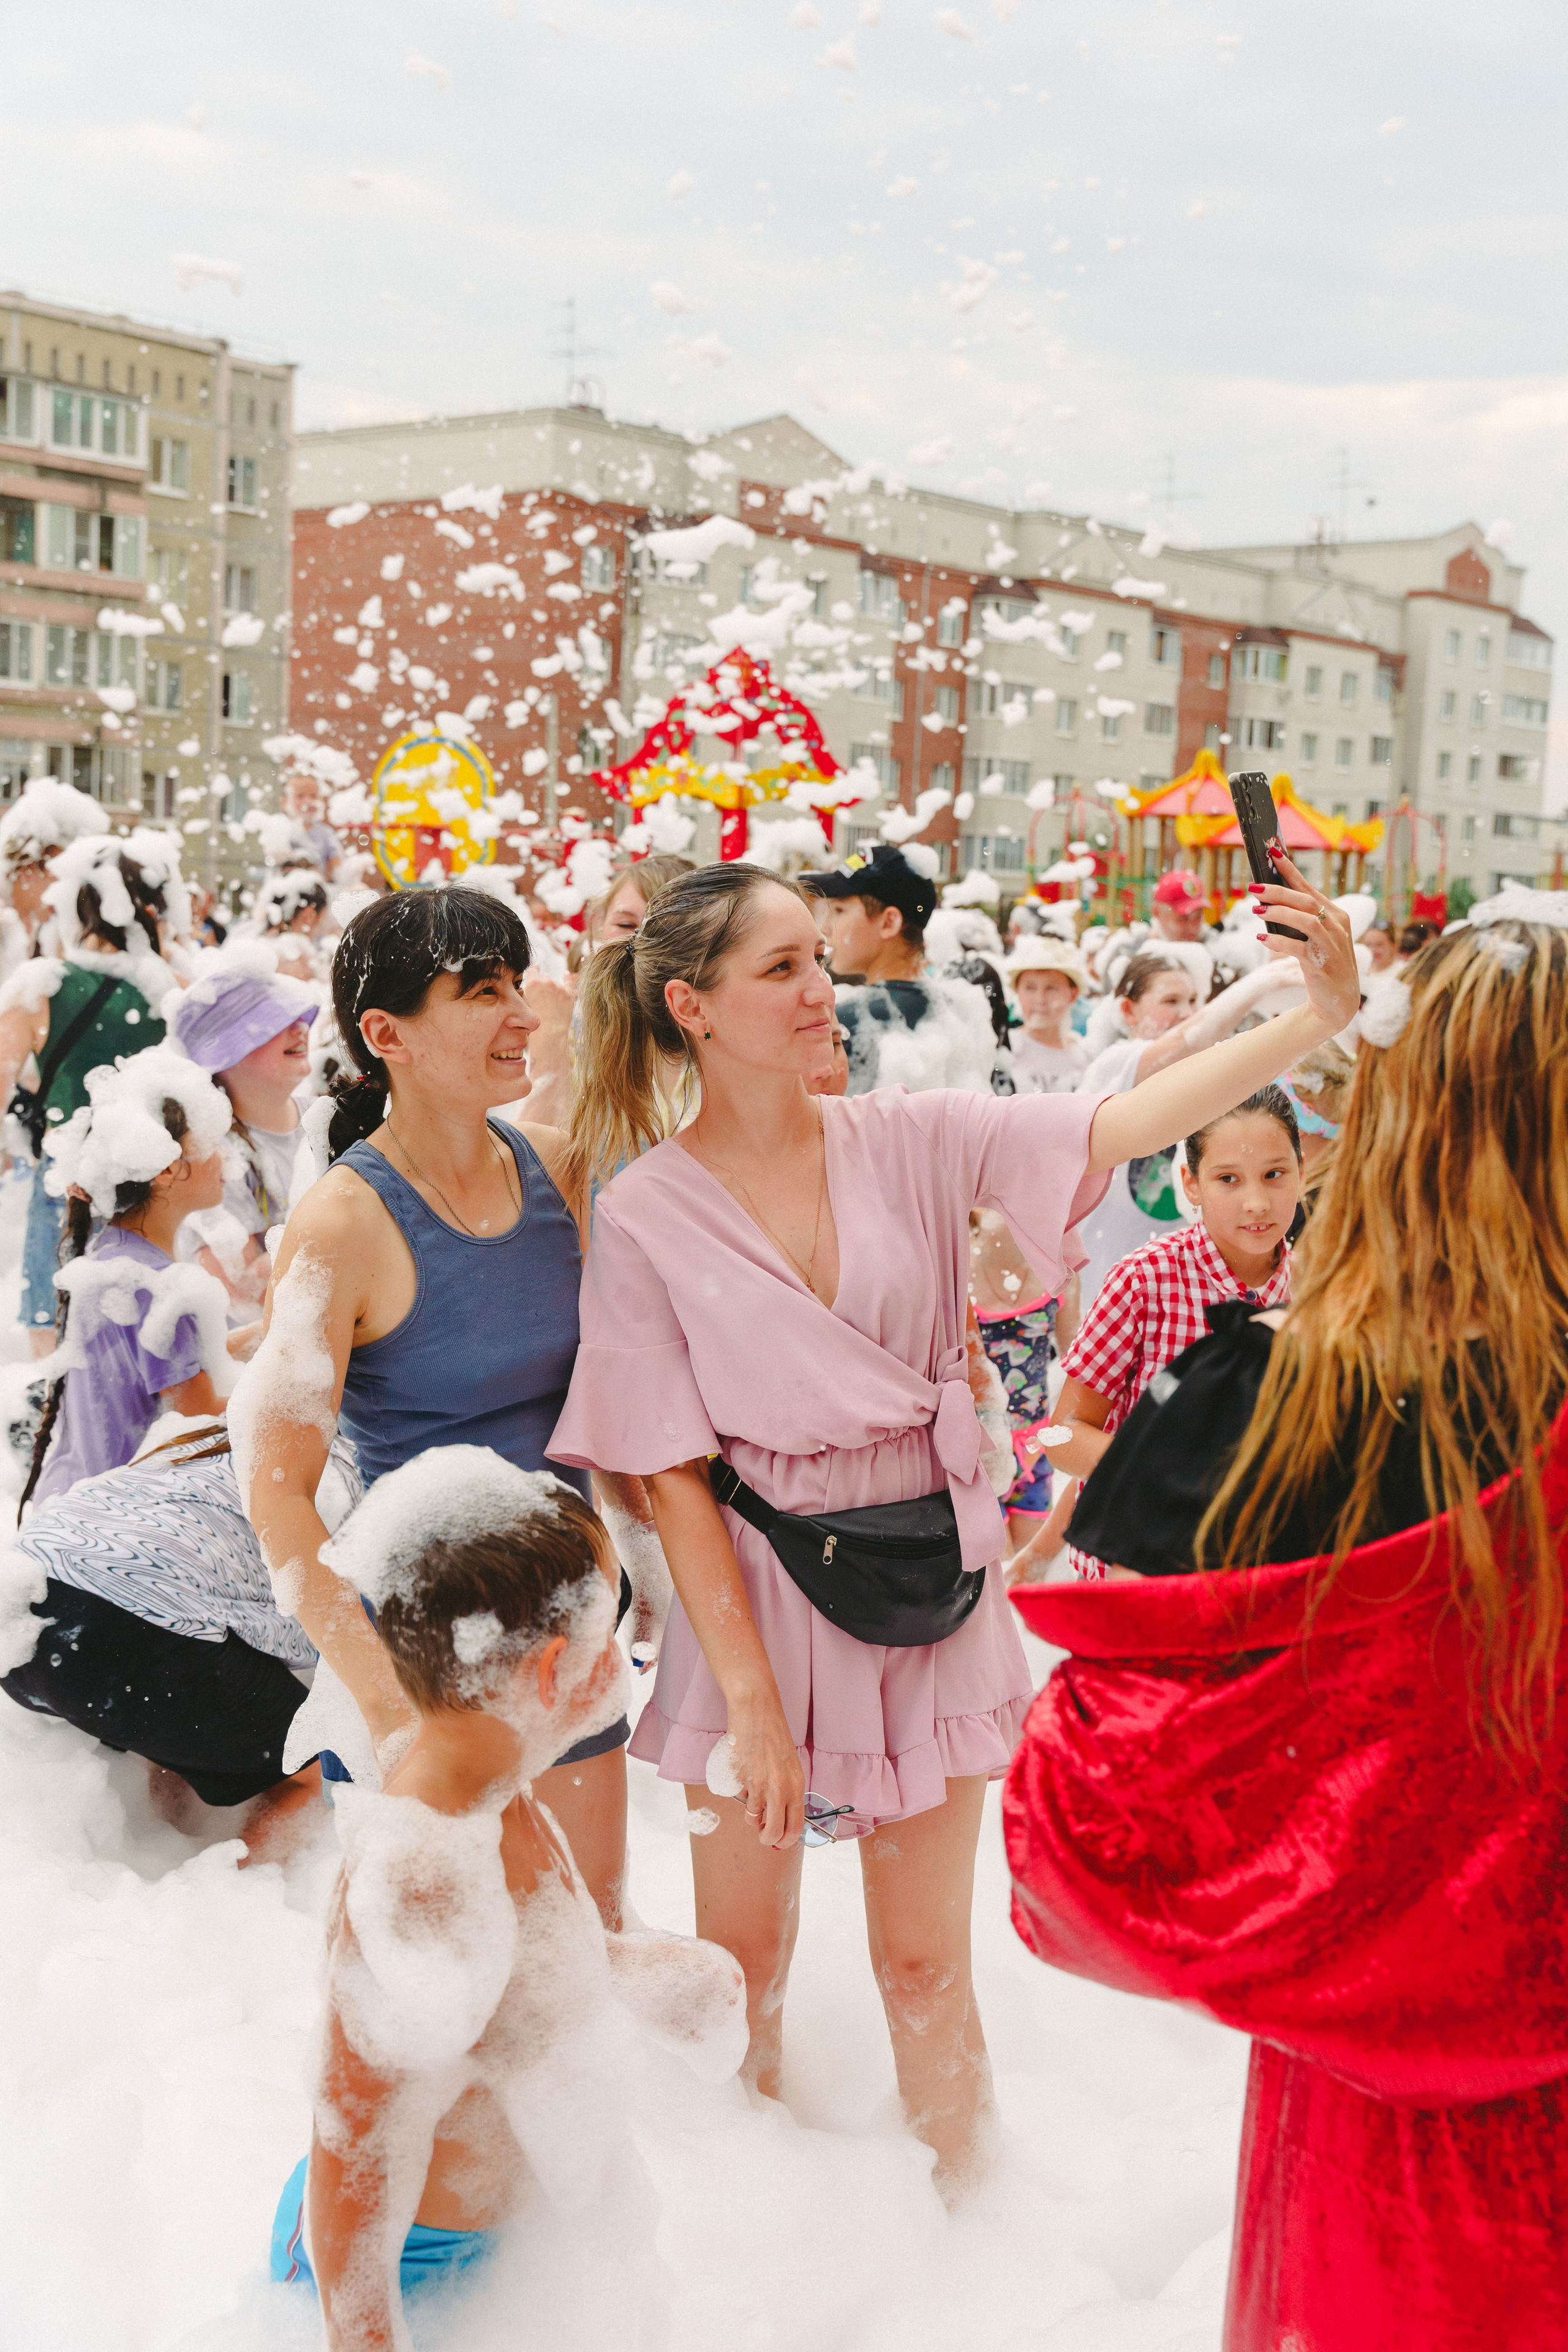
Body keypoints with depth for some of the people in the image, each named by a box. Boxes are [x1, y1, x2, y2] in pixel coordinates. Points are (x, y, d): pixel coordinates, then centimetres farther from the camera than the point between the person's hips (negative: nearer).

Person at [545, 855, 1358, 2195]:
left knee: (926, 1967, 11)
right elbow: (669, 1475, -9)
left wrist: (1321, 1015, -28)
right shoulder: (644, 1213, -9)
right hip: (753, 1596, -1)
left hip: (928, 1588, 1)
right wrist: (750, 1696, -12)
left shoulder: (910, 1142, -4)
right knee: (743, 1962, 15)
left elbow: (1126, 1125, -15)